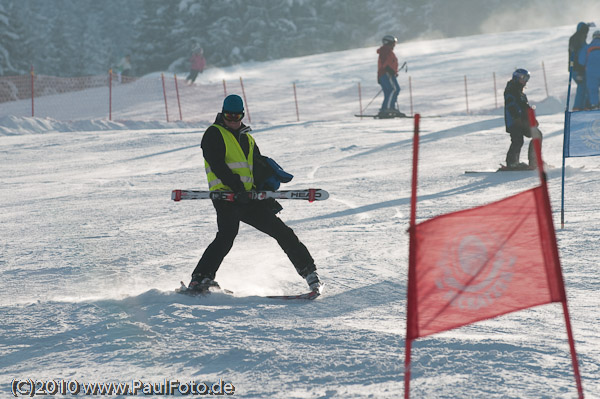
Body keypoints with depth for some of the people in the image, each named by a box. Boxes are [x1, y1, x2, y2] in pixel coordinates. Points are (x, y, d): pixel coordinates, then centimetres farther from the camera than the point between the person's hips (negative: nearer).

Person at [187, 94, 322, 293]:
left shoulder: (247, 139, 23)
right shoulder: (214, 134, 2)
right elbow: (217, 165, -11)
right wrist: (237, 187, -23)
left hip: (248, 197, 6)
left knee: (280, 230, 4)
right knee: (227, 234, -28)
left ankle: (308, 269, 14)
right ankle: (200, 278, -31)